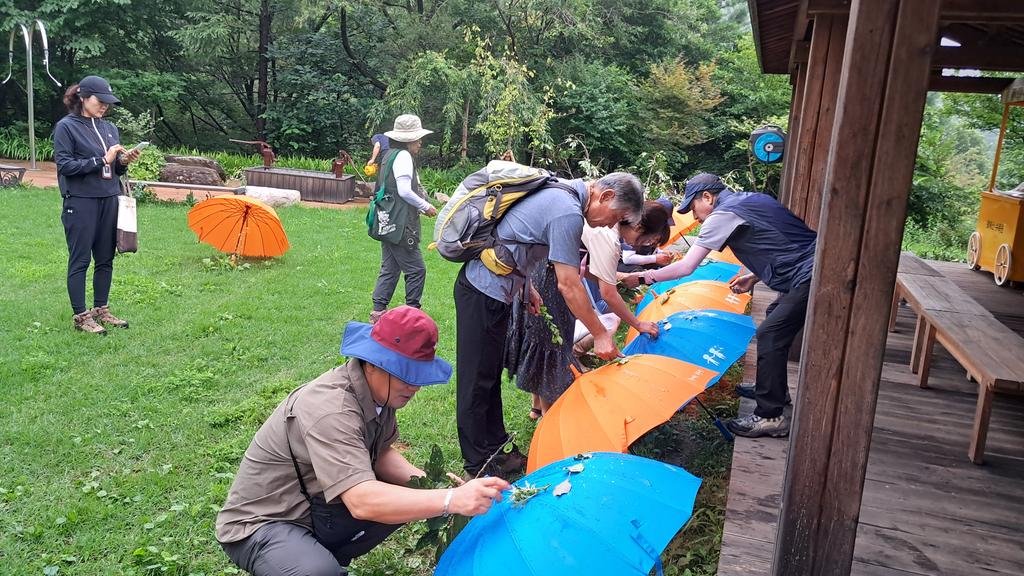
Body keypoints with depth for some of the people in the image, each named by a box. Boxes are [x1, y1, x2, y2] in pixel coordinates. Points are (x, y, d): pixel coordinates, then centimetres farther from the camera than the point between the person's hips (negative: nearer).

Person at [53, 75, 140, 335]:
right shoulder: (66, 127, -5)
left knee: (105, 259, 11)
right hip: (81, 203, -6)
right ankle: (81, 316, 7)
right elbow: (65, 165, -12)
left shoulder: (109, 128, 12)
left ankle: (101, 310, 22)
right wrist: (102, 160, -17)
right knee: (80, 260, 0)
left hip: (109, 201, 6)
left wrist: (124, 161, -5)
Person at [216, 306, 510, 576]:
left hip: (314, 511, 9)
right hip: (260, 524, -8)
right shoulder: (331, 409, -32)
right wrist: (451, 500, -45)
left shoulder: (378, 390, -7)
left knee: (406, 495, -1)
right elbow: (362, 502, -41)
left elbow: (381, 453, 6)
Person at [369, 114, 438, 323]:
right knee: (416, 269, -1)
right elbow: (405, 191, -22)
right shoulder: (403, 156, -14)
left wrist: (421, 206, 15)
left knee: (389, 269, 14)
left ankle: (378, 312, 17)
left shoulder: (390, 154, 17)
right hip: (400, 226, -10)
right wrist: (425, 206, -9)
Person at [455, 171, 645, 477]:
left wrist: (526, 287, 16)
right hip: (485, 294, -10)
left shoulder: (558, 191, 9)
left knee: (490, 372, 18)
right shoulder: (569, 213, -22)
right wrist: (601, 334, -15)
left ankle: (495, 444, 30)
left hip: (489, 286, 10)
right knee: (478, 378, 1)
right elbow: (568, 284, -23)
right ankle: (479, 462, 13)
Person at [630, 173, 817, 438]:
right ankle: (775, 389, 39)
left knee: (770, 335, -8)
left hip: (807, 277, -10)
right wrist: (754, 277, 19)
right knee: (775, 317, 24)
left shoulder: (723, 214, -10)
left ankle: (770, 416, -2)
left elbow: (685, 267, -12)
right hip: (810, 269, 10)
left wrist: (644, 277, -3)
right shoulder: (751, 199, 17)